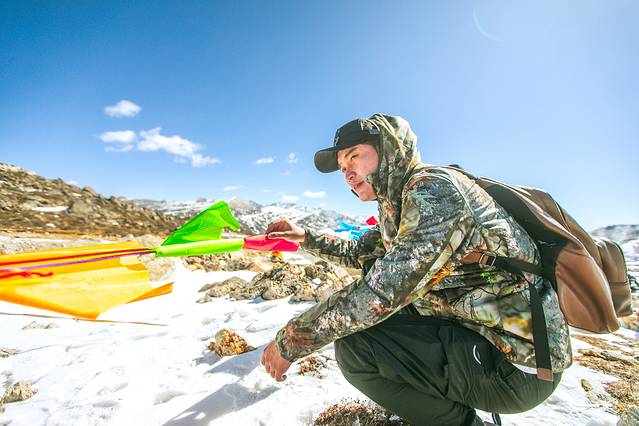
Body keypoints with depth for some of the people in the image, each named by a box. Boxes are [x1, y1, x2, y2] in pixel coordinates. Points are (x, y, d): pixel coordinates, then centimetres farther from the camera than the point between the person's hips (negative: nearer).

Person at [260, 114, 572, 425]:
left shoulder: (433, 187, -22)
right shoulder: (397, 205, 7)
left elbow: (381, 292, -29)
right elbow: (360, 254, 21)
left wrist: (289, 343, -19)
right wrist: (306, 238, 12)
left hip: (521, 363, -9)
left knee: (354, 346, -19)